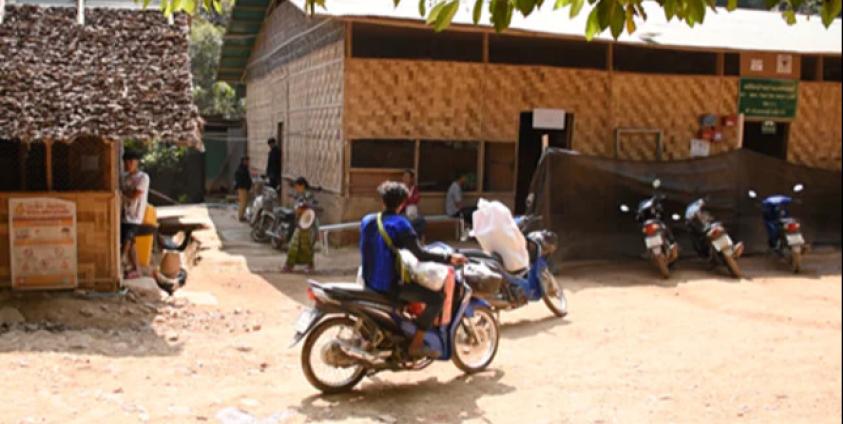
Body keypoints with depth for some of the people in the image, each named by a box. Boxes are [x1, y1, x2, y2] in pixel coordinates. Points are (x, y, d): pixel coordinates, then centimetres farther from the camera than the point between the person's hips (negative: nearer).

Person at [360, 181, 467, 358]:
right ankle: (416, 344, -7)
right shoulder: (399, 224, -14)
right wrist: (449, 258, -11)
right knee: (437, 297, -6)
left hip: (370, 282, 8)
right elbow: (420, 254, -17)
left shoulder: (367, 221, 6)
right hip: (390, 283, -8)